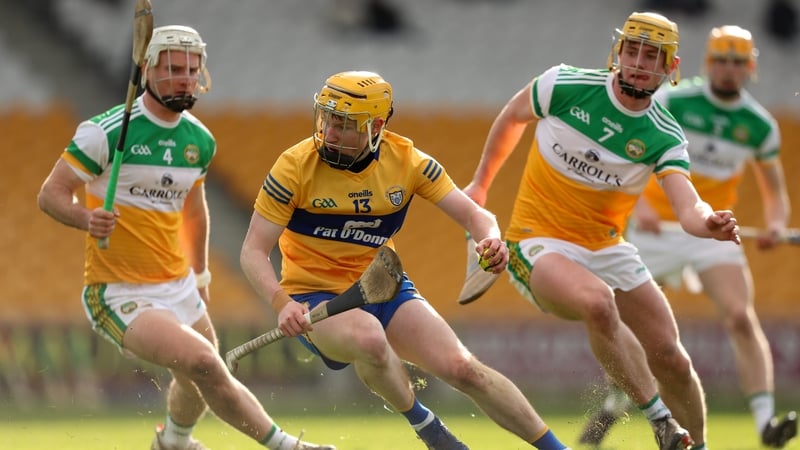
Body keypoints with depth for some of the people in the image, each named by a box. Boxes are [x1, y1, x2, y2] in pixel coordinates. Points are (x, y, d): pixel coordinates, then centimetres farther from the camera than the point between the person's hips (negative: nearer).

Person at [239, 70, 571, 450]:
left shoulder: (406, 160, -8)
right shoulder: (296, 166, -17)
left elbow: (472, 214, -5)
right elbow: (253, 252, -15)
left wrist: (491, 241, -30)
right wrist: (282, 304, -33)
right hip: (317, 296, -3)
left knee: (463, 370, -11)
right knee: (369, 338, -37)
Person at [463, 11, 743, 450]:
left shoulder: (665, 138, -8)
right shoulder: (565, 85, -11)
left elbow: (688, 207, -23)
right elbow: (513, 116, 10)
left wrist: (708, 223, -47)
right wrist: (480, 183, 18)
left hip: (606, 246, 3)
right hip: (539, 244, -3)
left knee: (670, 358, -2)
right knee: (598, 301, -35)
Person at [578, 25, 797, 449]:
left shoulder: (760, 125, 0)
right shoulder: (672, 102, -8)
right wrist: (639, 203, -28)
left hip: (713, 233, 0)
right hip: (656, 227, 0)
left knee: (741, 317, -21)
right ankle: (613, 403, 35)